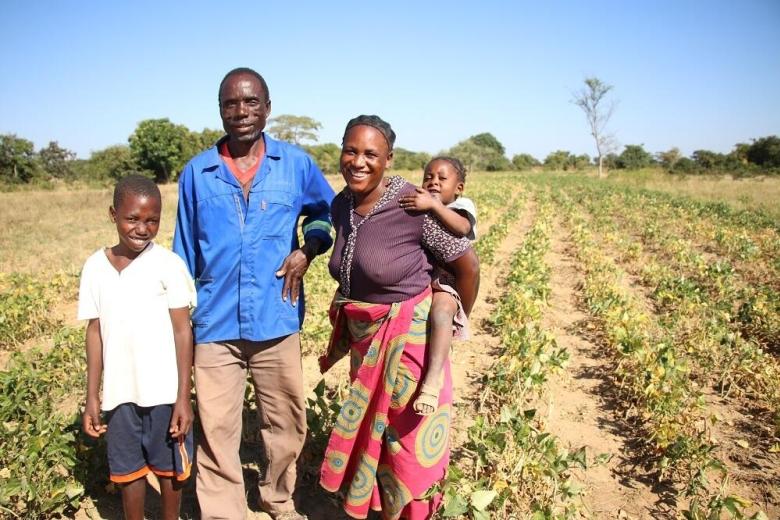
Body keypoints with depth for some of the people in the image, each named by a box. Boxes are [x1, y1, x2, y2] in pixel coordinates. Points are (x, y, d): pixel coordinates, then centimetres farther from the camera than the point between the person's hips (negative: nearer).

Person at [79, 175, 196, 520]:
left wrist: (183, 396, -10)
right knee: (128, 469, 17)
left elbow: (183, 331, -8)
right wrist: (92, 396, 5)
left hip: (164, 392, -2)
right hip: (120, 393, 3)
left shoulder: (168, 264, -11)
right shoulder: (95, 267, -1)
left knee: (169, 466, 15)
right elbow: (95, 332, 5)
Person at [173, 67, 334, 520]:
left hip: (276, 321, 0)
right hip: (216, 325, 0)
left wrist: (307, 249, -6)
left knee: (286, 424, 15)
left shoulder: (296, 164, 1)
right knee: (216, 432, 5)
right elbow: (184, 255, 10)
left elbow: (330, 213, 15)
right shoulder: (197, 172, 3)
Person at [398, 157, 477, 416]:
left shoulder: (462, 205, 3)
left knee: (440, 310, -38)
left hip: (444, 284, -7)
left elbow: (462, 227, -21)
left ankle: (432, 382, -43)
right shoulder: (416, 206, 20)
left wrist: (433, 205, -35)